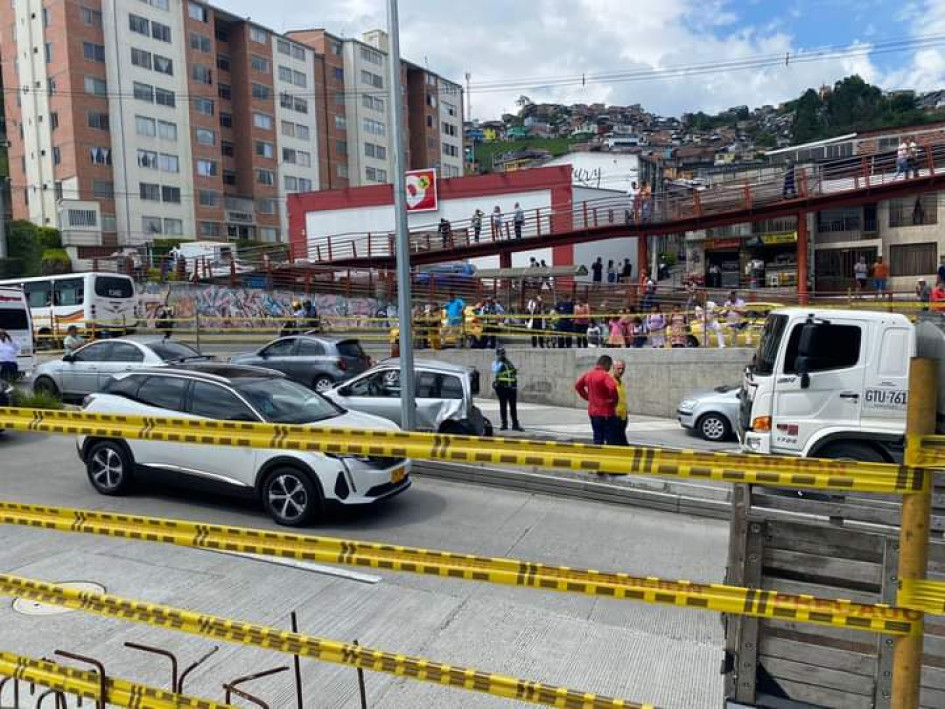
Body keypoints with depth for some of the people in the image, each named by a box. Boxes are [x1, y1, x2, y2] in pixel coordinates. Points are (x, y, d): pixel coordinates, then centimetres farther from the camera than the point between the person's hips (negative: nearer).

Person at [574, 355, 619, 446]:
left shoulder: (588, 374, 7)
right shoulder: (605, 375, -16)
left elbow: (578, 386, 19)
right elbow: (612, 388, -32)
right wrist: (615, 400, -15)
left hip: (592, 411, 7)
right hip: (606, 412, -7)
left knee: (597, 438, 14)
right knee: (610, 439, 1)